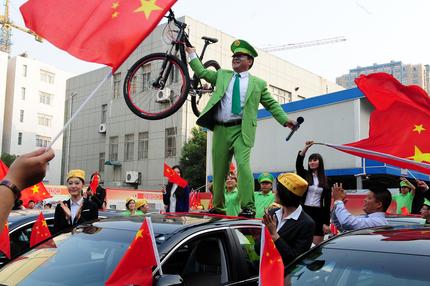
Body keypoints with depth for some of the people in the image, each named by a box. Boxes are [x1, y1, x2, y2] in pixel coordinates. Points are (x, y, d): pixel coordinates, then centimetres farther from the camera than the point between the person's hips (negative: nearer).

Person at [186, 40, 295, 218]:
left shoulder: (258, 83, 10)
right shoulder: (222, 75, 19)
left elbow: (272, 104, 10)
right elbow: (202, 72, 22)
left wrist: (285, 120, 0)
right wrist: (192, 54, 18)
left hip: (241, 130, -3)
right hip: (220, 129, 4)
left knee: (243, 165, -21)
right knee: (219, 169, 8)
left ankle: (248, 208, -18)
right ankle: (218, 207, 20)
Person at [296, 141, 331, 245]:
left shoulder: (326, 180, 5)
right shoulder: (305, 175, 6)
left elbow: (327, 203, 3)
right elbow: (298, 164, -15)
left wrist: (326, 222, -3)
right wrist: (306, 148, -26)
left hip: (318, 213, 0)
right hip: (305, 211, 0)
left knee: (317, 245, 1)